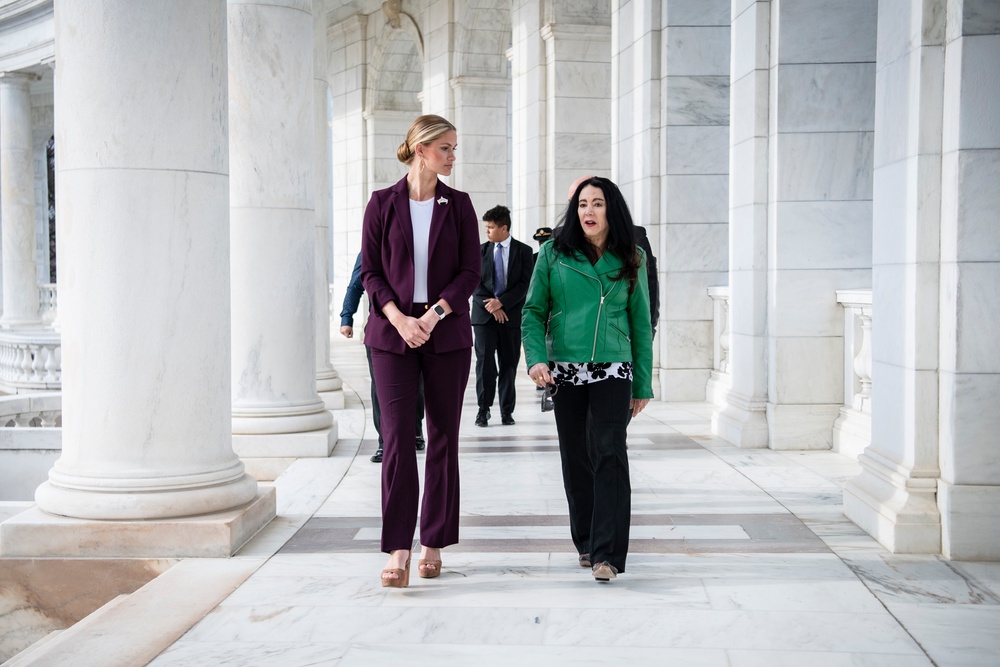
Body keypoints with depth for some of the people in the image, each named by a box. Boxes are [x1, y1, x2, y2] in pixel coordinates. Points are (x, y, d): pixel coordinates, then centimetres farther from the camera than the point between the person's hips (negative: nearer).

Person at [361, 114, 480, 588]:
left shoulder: (459, 205, 6)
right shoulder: (382, 203, 3)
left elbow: (470, 273, 2)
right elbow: (370, 272, 2)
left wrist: (433, 315, -12)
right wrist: (399, 319, -12)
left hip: (447, 333, 1)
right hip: (392, 332, -1)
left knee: (443, 437, 5)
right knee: (396, 437, -9)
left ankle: (434, 543, 16)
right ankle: (398, 551, -7)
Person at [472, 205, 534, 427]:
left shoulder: (524, 251, 2)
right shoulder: (480, 250, 8)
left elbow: (525, 284, -4)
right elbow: (474, 282, 4)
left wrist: (501, 302, -13)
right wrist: (491, 305, -9)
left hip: (511, 314, -1)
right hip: (484, 314, 1)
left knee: (509, 363, 3)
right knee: (485, 361, -3)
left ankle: (507, 411, 10)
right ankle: (484, 409, 5)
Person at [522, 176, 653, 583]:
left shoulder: (630, 260, 7)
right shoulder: (554, 253, 5)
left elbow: (640, 324, 10)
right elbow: (533, 311, 6)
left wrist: (643, 385, 10)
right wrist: (536, 358, -11)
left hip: (612, 372, -1)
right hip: (564, 372, 1)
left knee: (609, 455, -11)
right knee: (575, 459, 7)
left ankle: (607, 554, -10)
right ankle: (586, 542, 23)